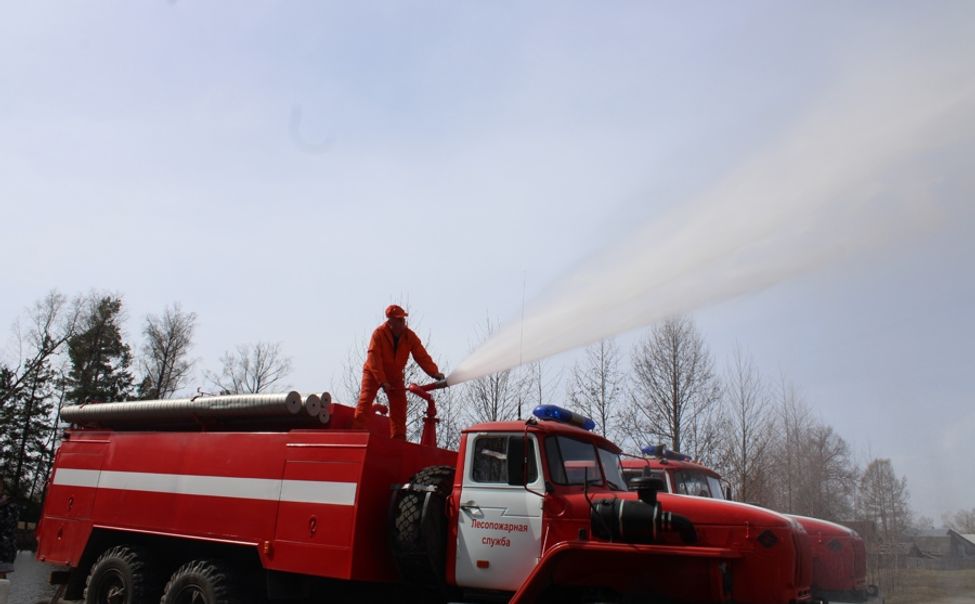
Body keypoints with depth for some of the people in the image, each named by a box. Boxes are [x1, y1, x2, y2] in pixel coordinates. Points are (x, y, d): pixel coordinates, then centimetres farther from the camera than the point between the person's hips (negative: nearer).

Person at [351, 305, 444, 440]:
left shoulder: (410, 336, -14)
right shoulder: (379, 333, -24)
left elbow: (422, 356, -18)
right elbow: (374, 359, -28)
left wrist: (435, 373, -33)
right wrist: (382, 381, -35)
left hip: (395, 376, 4)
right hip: (374, 373, -3)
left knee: (399, 408, -1)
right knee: (365, 400, -15)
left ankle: (398, 440, 6)